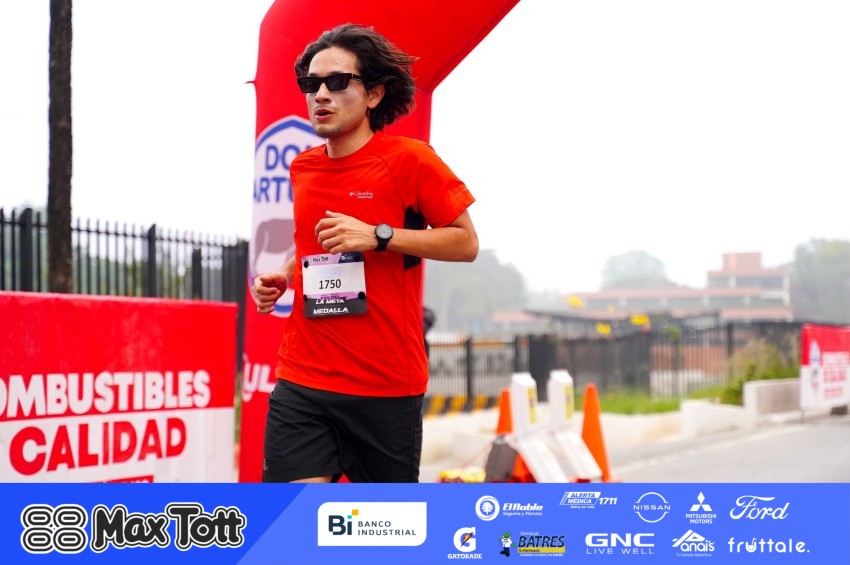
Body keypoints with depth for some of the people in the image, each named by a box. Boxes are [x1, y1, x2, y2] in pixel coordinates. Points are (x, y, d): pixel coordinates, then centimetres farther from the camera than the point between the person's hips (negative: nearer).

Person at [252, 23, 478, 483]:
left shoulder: (409, 160, -6)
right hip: (300, 379, 4)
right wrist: (283, 277, 8)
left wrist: (380, 235, -16)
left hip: (386, 385, -4)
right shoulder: (302, 169, 11)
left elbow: (466, 243, -5)